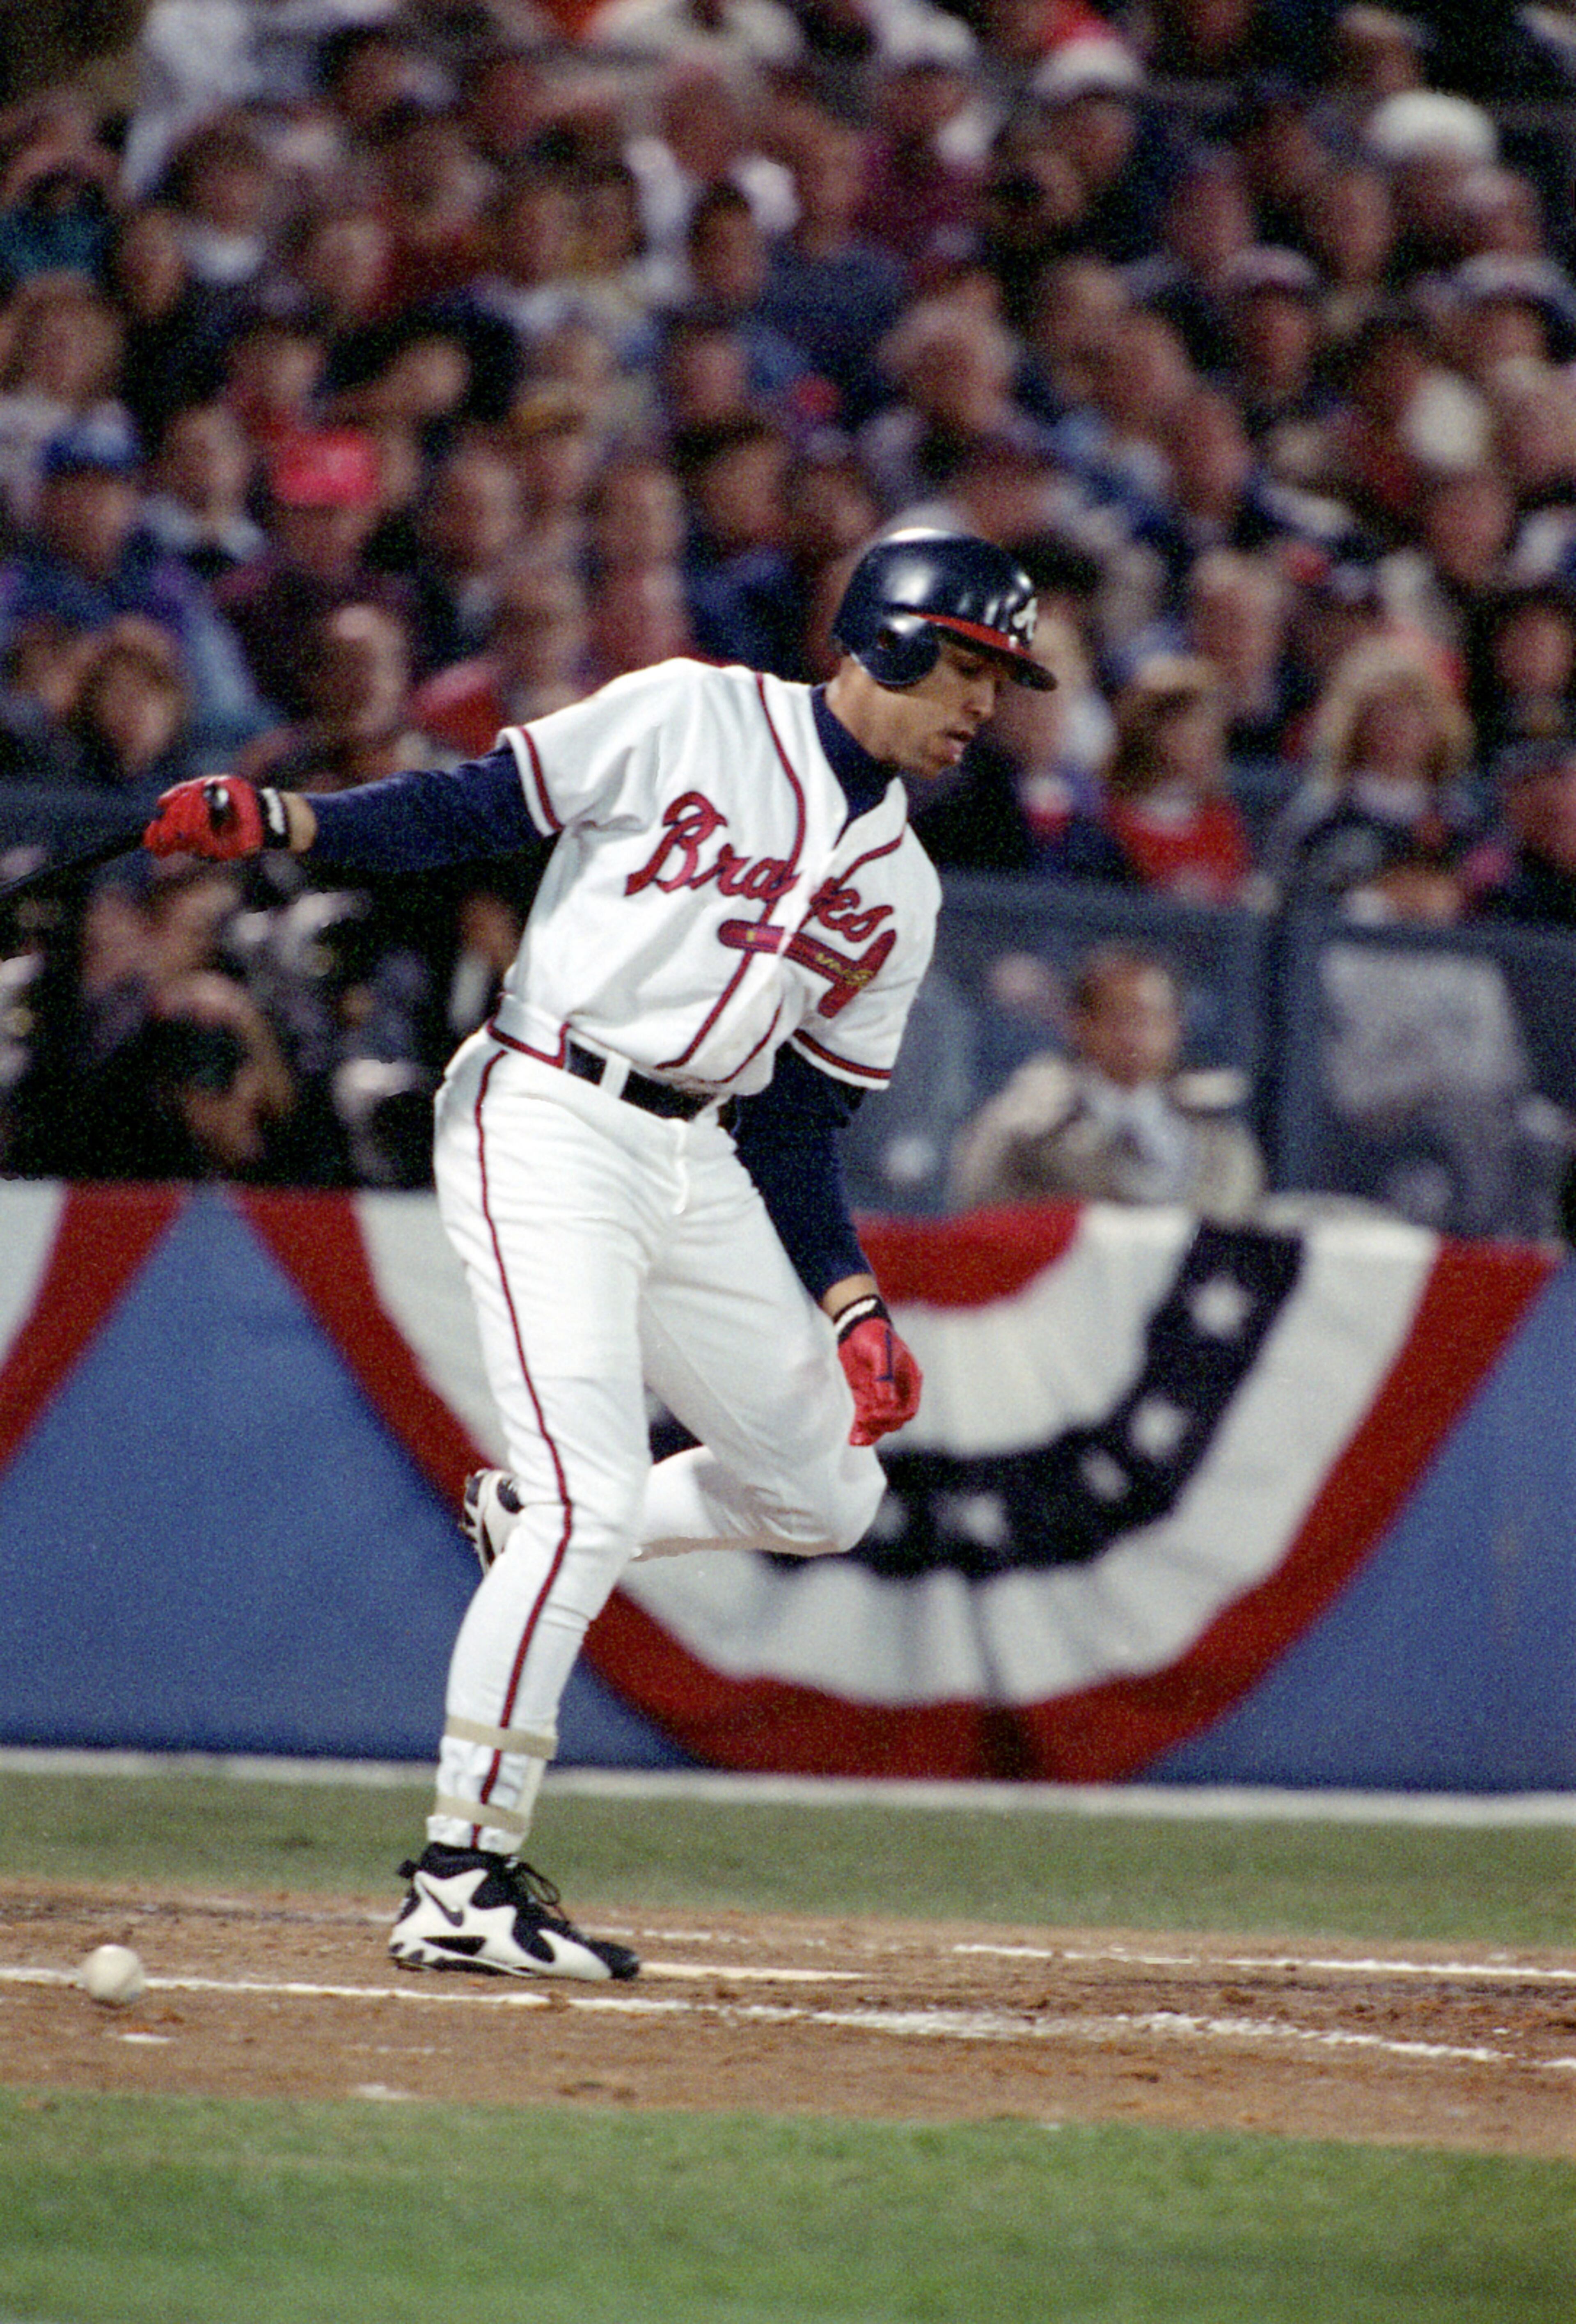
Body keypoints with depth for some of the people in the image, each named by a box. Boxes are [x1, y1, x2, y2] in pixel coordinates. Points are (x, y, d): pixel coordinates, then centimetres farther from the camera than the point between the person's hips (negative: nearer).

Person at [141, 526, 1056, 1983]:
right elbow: (466, 814, -2)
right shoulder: (688, 718, -1)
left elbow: (802, 1122, 15)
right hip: (547, 1125, -7)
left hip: (708, 1175, 7)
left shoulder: (902, 891, 15)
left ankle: (527, 1522, 29)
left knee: (825, 1494, 9)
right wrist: (275, 822, -16)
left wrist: (853, 1306, 3)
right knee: (595, 1499, -18)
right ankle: (461, 1885, -15)